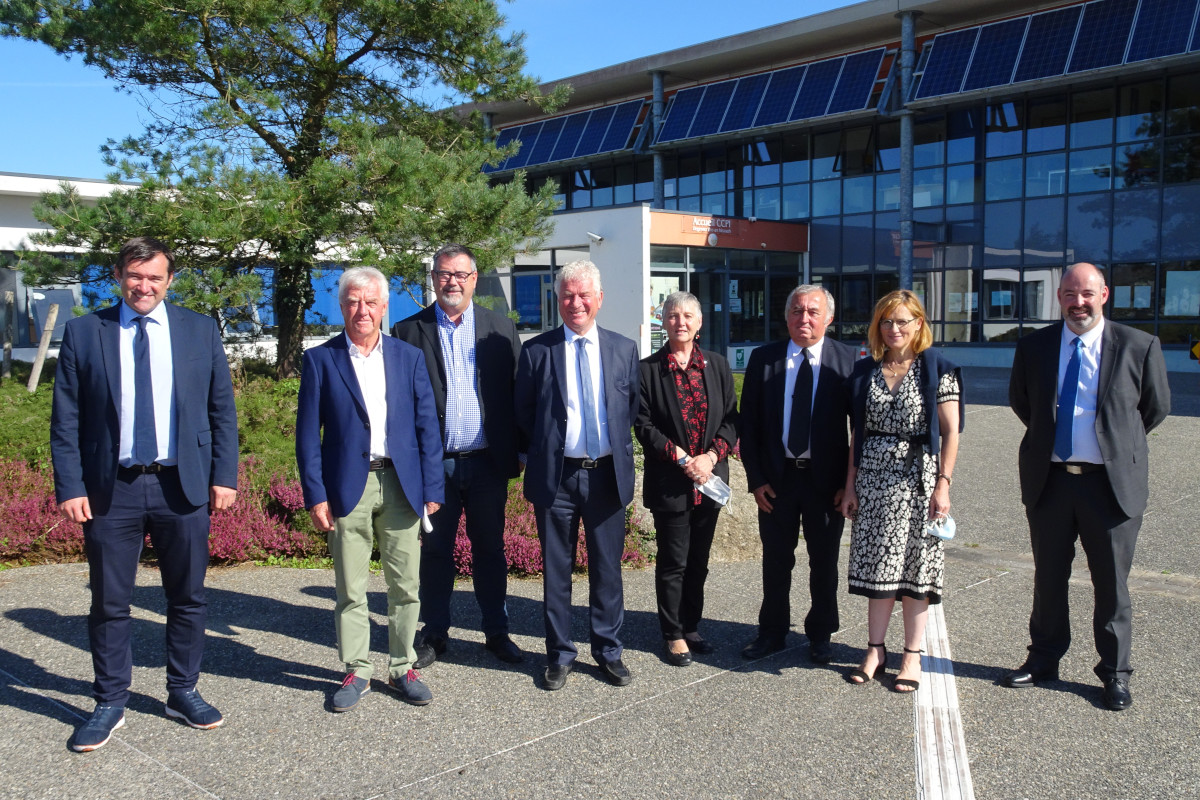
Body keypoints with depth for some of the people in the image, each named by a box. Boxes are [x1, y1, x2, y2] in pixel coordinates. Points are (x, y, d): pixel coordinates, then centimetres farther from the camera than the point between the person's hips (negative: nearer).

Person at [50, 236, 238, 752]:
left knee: (188, 599, 11)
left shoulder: (200, 331, 4)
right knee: (109, 604, 8)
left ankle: (183, 692, 27)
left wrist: (224, 475, -1)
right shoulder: (84, 333, 2)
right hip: (111, 488, -1)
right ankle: (110, 704, 23)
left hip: (183, 486, 1)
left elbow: (222, 410, 5)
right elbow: (65, 419, 1)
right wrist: (70, 487, -6)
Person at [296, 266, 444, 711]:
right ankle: (356, 671, 19)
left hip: (401, 484, 1)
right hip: (348, 486, -1)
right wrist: (315, 495, -6)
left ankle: (402, 667, 21)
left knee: (405, 585, 7)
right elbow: (308, 433, 1)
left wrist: (431, 490, 0)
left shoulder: (409, 357, 7)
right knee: (350, 588, 6)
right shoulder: (320, 360, 3)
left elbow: (427, 426, 6)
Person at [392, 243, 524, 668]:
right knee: (435, 550, 10)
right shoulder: (409, 331, 2)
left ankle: (496, 632, 24)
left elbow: (515, 391, 4)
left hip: (487, 462, 1)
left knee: (490, 549, 11)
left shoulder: (501, 328, 5)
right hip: (435, 463, -1)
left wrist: (518, 449, -1)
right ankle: (434, 633, 24)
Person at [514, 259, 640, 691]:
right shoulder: (536, 350, 0)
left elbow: (633, 409, 12)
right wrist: (537, 456, 3)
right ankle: (559, 655, 21)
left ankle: (609, 650, 25)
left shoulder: (624, 349, 6)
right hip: (556, 476, -1)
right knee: (556, 569, 8)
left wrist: (622, 456, 6)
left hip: (608, 474, 2)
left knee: (607, 568, 10)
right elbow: (523, 415, 6)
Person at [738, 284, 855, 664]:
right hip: (777, 477, 1)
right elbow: (748, 424, 3)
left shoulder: (848, 360, -4)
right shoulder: (763, 359, 1)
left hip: (827, 479, -1)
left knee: (824, 562, 11)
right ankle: (772, 633, 28)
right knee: (776, 560, 12)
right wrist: (756, 479, -3)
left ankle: (820, 636, 28)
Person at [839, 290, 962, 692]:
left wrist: (943, 483, -11)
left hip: (918, 479, -3)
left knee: (915, 566, 3)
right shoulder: (864, 371, 7)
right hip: (873, 478, 3)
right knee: (877, 565, 7)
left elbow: (951, 431, -5)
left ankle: (913, 656, 14)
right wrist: (850, 484, 5)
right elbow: (858, 433, 9)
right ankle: (875, 651, 17)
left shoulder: (938, 368, -3)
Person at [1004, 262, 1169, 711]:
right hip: (1048, 480, 2)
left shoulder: (1138, 346, -4)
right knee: (1048, 578, 14)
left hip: (1112, 482, -2)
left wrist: (1118, 443, 11)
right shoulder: (1034, 347, 3)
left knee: (1112, 582, 7)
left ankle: (1115, 673, 23)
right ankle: (1044, 660, 30)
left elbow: (1157, 406, 8)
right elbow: (1020, 401, 18)